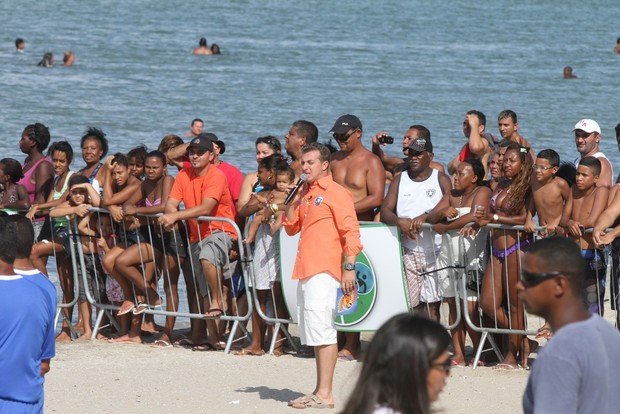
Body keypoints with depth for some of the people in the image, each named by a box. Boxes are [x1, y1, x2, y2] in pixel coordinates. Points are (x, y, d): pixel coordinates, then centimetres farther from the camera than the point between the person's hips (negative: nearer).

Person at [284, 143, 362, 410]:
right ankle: (319, 391, 14)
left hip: (324, 272, -9)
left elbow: (351, 231, -12)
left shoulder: (335, 192, -7)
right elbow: (291, 228, 23)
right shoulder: (307, 194, 19)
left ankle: (325, 395, -13)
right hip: (306, 269, 9)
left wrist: (350, 267, -18)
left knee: (322, 330, -12)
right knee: (313, 333, 10)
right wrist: (294, 201, 7)